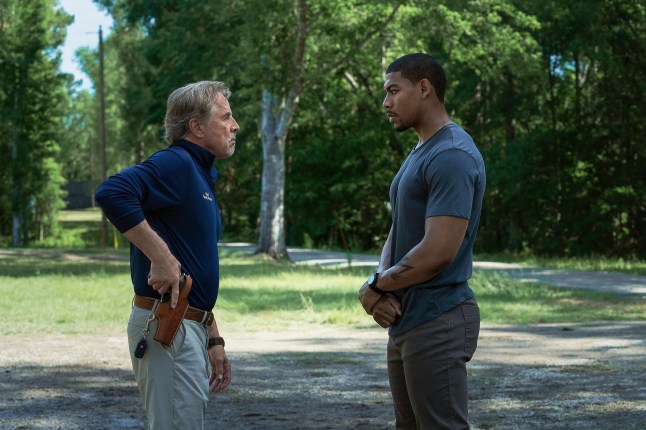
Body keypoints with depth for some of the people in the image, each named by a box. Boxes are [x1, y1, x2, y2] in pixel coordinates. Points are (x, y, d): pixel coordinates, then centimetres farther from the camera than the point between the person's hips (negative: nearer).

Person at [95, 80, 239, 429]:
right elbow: (111, 193, -31)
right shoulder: (175, 164, -11)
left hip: (189, 326, 10)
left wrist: (212, 339, 22)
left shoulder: (202, 176, 20)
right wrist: (161, 256, -28)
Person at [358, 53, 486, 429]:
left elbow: (438, 252, -23)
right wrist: (381, 284, -3)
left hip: (437, 323, -10)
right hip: (405, 320, 10)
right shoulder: (419, 154, 16)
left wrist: (375, 286, -10)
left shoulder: (452, 156, -17)